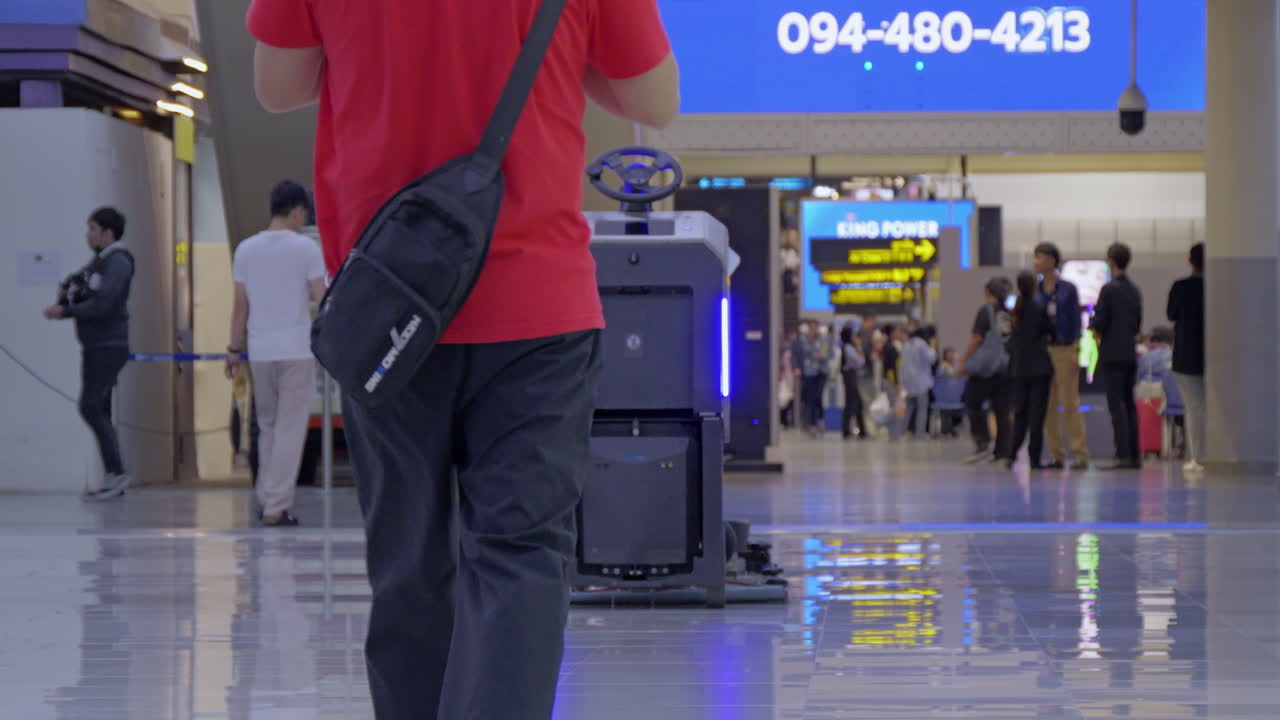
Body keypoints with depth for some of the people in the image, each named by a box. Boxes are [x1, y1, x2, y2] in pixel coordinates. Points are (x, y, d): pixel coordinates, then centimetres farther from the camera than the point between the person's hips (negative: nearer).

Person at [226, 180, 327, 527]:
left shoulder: (246, 249, 5)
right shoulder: (306, 248, -6)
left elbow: (241, 306, 6)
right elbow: (321, 298, -7)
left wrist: (235, 349, 12)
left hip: (260, 353, 4)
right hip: (297, 351, -4)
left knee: (267, 427, 16)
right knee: (290, 430, -1)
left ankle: (266, 499, 16)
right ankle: (277, 507, -5)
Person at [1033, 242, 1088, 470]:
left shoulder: (1068, 289, -3)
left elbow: (1076, 321, -3)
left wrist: (1076, 352, -10)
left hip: (1064, 350, -5)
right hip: (1041, 350, 5)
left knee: (1070, 404, -6)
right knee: (1048, 405, 4)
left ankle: (1080, 454, -3)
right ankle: (1056, 455, 9)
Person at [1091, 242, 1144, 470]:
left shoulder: (1109, 289, -11)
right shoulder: (1135, 291, 10)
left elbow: (1099, 322, -13)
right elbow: (1138, 325, 15)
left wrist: (1096, 332, 7)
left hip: (1112, 354, -7)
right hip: (1131, 353, 7)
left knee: (1117, 405, -7)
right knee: (1130, 404, 11)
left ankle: (1123, 455, -12)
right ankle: (1134, 455, 11)